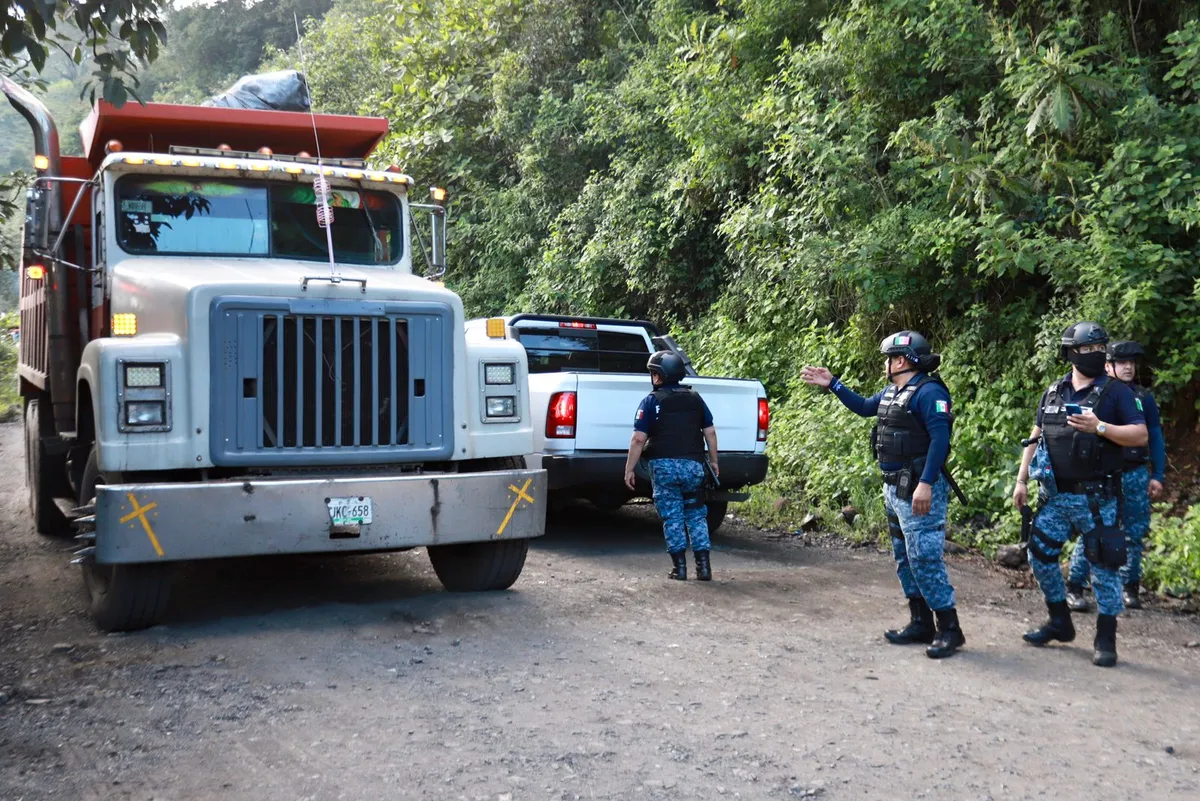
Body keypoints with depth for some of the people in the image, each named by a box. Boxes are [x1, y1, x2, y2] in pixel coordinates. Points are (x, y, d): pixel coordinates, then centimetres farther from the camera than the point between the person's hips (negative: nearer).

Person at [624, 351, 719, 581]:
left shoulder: (652, 401, -2)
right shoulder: (695, 398, 11)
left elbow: (638, 439, -8)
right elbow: (709, 432, 11)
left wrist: (629, 469, -2)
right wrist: (713, 460, 21)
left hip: (664, 466, -3)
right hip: (693, 464, 3)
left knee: (672, 517, 4)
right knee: (696, 515, 12)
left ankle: (680, 567, 3)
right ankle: (704, 566, 7)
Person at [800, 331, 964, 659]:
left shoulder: (928, 392, -15)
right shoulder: (892, 392, 14)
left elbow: (940, 438, -23)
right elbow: (863, 406, 31)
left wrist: (926, 483, -29)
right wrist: (831, 384, 26)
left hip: (919, 489, -10)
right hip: (894, 487, 10)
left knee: (924, 558, -11)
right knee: (905, 558, 13)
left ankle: (949, 628, -5)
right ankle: (921, 623, 21)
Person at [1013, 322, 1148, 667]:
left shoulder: (1116, 392, -4)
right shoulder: (1053, 392, 9)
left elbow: (1140, 435, -10)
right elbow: (1035, 437, 14)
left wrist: (1099, 427, -23)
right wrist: (1021, 480, 11)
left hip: (1096, 497, -5)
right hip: (1055, 496, 5)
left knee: (1104, 563, 0)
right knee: (1040, 554, 8)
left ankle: (1106, 638, 11)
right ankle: (1060, 622, 25)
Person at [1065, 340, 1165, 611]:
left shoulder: (1144, 398, 8)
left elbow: (1155, 438, 11)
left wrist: (1157, 476, 5)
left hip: (1136, 476, 3)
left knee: (1134, 535, 7)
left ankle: (1130, 589, 19)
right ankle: (1074, 588, 1)